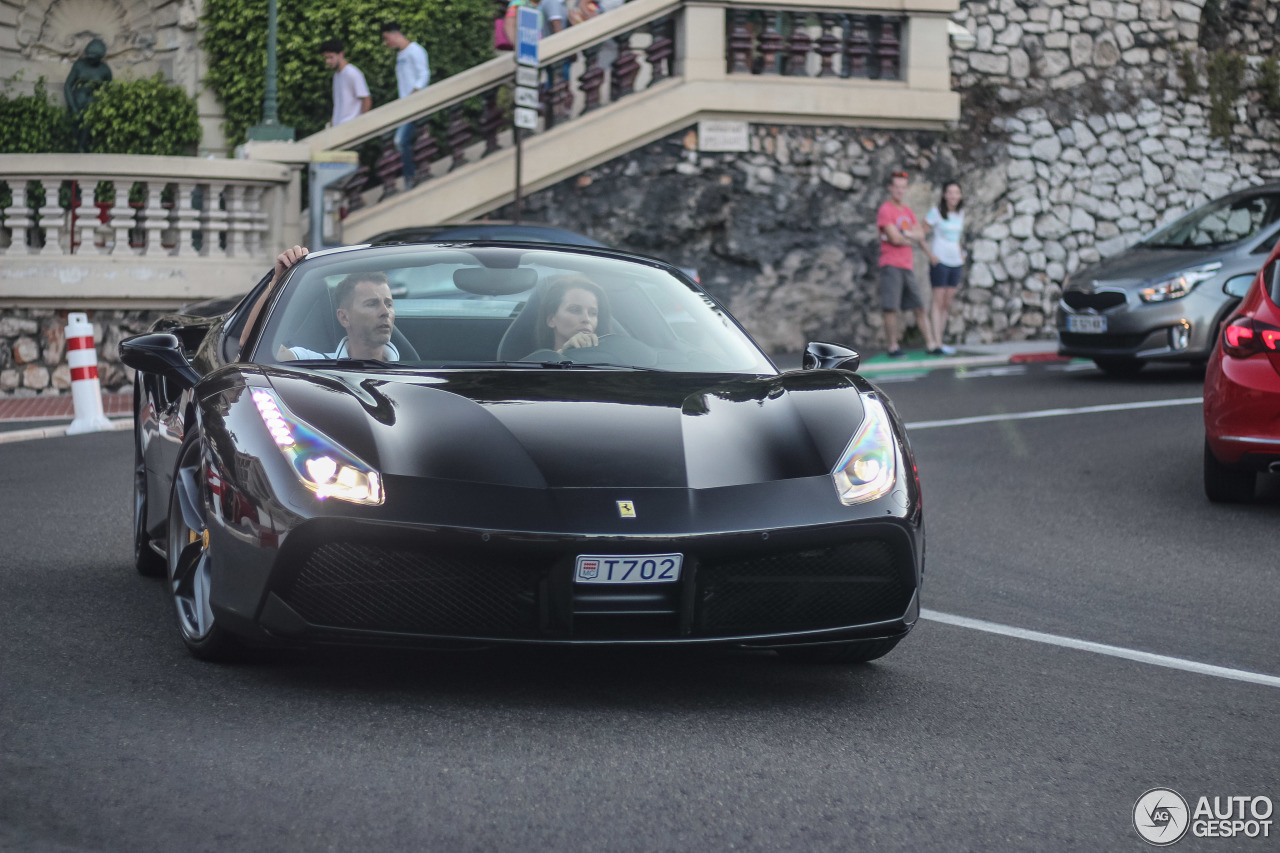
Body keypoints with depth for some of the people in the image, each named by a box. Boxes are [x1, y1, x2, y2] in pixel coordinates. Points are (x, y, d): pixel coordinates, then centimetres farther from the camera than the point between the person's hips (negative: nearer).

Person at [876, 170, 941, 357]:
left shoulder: (907, 212, 17)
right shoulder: (885, 210, -7)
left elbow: (921, 235, 9)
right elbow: (894, 238, -15)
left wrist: (904, 233, -9)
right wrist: (911, 239, 3)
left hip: (907, 266, 7)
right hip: (891, 265, -7)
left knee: (920, 307, 6)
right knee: (891, 308, -9)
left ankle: (931, 344, 9)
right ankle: (893, 347, -5)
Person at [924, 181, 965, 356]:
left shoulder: (960, 213, 11)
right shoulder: (936, 212, -6)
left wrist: (961, 254, 13)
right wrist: (930, 254, -12)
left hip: (956, 261, 6)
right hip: (939, 261, -6)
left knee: (948, 302, 7)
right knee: (939, 300, -6)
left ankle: (940, 334, 12)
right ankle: (937, 343, -7)